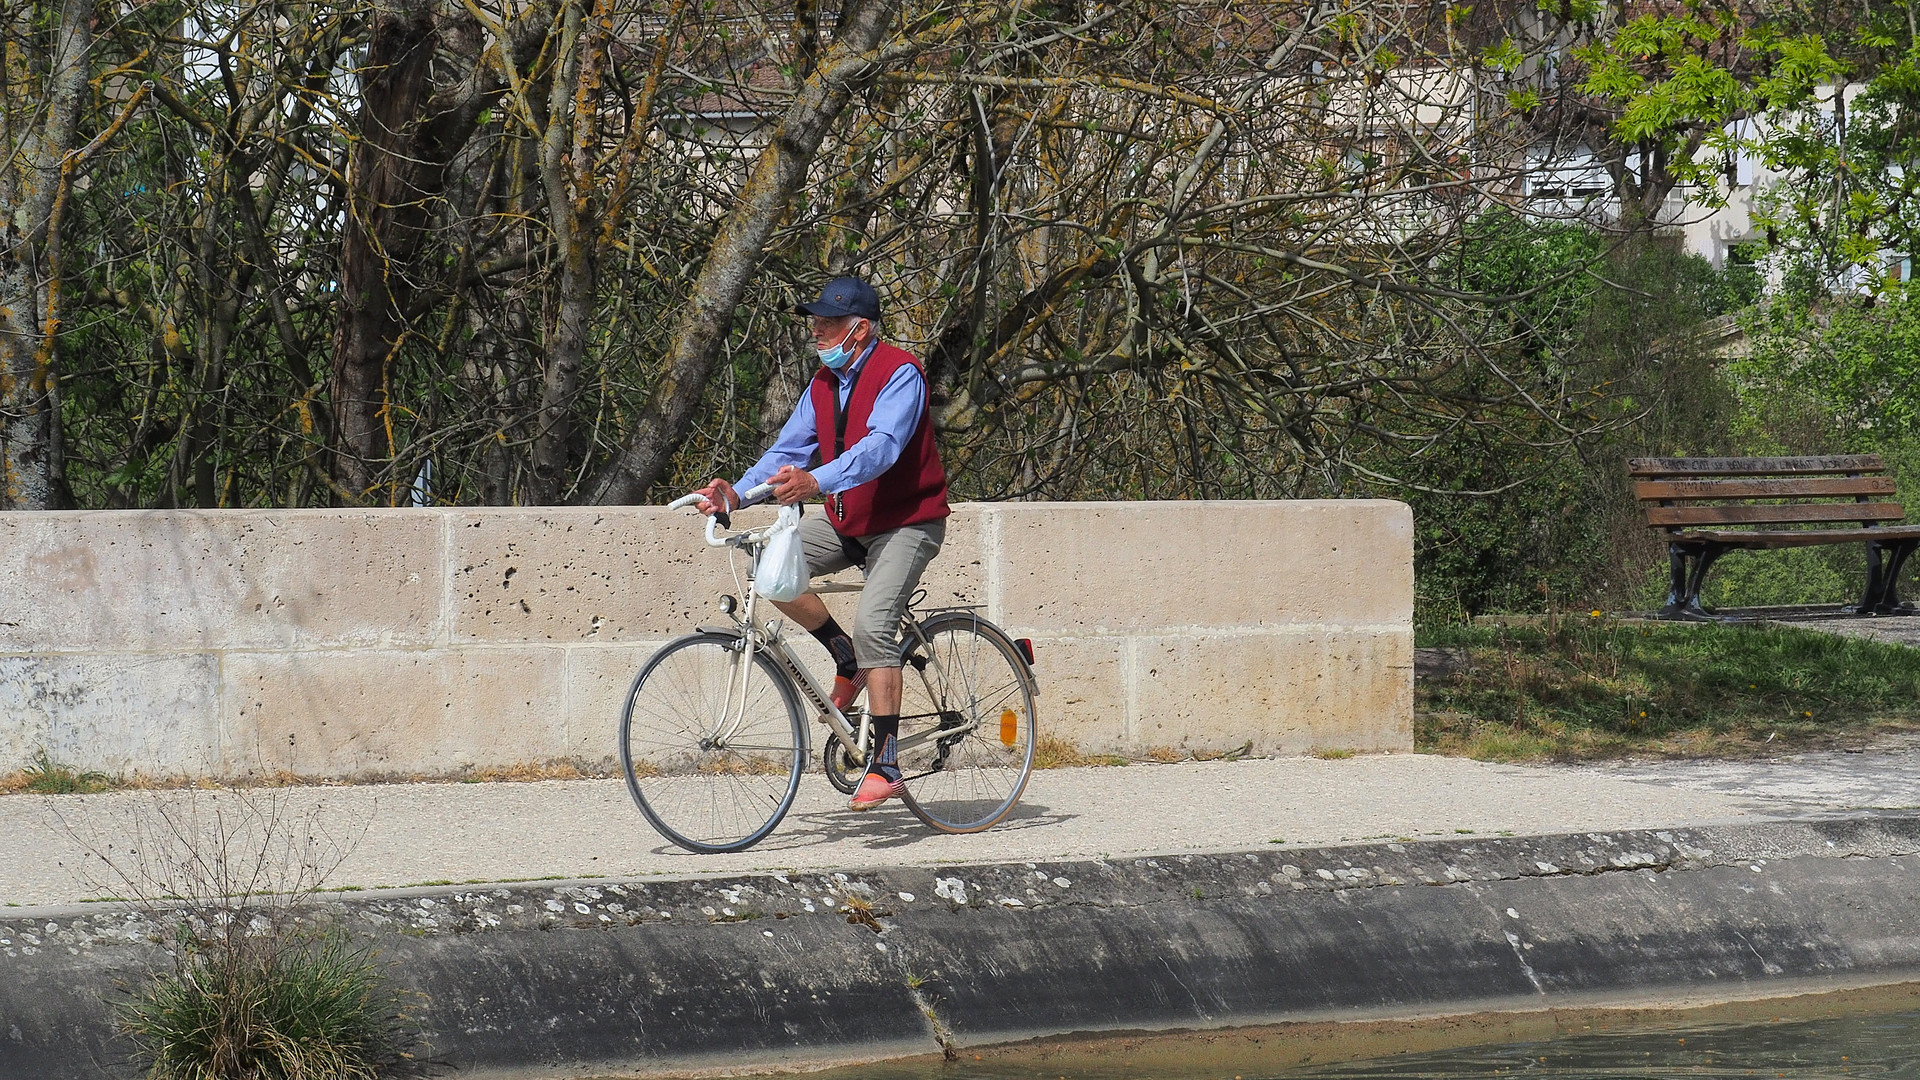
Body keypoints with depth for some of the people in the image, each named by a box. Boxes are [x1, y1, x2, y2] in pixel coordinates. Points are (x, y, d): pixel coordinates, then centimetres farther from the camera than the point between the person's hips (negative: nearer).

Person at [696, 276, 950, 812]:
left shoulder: (899, 375, -18)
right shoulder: (824, 384, 7)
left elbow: (880, 446, -33)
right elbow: (787, 451, 2)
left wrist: (815, 481, -49)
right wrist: (736, 493, -16)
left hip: (906, 523, -8)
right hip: (846, 524, 8)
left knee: (873, 625, -25)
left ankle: (885, 765, -22)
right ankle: (848, 659, 3)